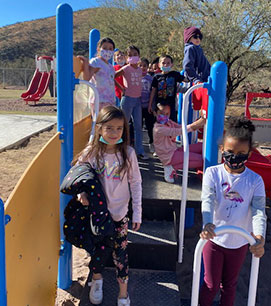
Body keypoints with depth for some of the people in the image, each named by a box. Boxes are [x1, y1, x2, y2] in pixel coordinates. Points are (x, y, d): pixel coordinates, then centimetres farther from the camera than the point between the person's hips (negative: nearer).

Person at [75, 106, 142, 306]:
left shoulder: (128, 153, -11)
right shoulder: (90, 153, -11)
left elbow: (135, 184, -3)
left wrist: (137, 213, -3)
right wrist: (82, 193, -20)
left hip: (119, 214, 0)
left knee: (120, 253, 4)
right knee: (99, 250, 10)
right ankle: (97, 279, 44)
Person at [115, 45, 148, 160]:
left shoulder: (140, 69, 10)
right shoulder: (126, 69, -7)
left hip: (137, 99, 6)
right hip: (128, 99, -6)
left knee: (138, 126, 6)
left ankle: (139, 151, 13)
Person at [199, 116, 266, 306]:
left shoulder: (255, 180, -10)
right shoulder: (213, 173, -13)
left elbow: (259, 210, -17)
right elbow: (207, 200, -24)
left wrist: (259, 236, -36)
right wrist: (207, 223, -44)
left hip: (240, 242, 1)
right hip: (214, 238, -1)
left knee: (230, 284, 21)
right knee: (211, 284, 13)